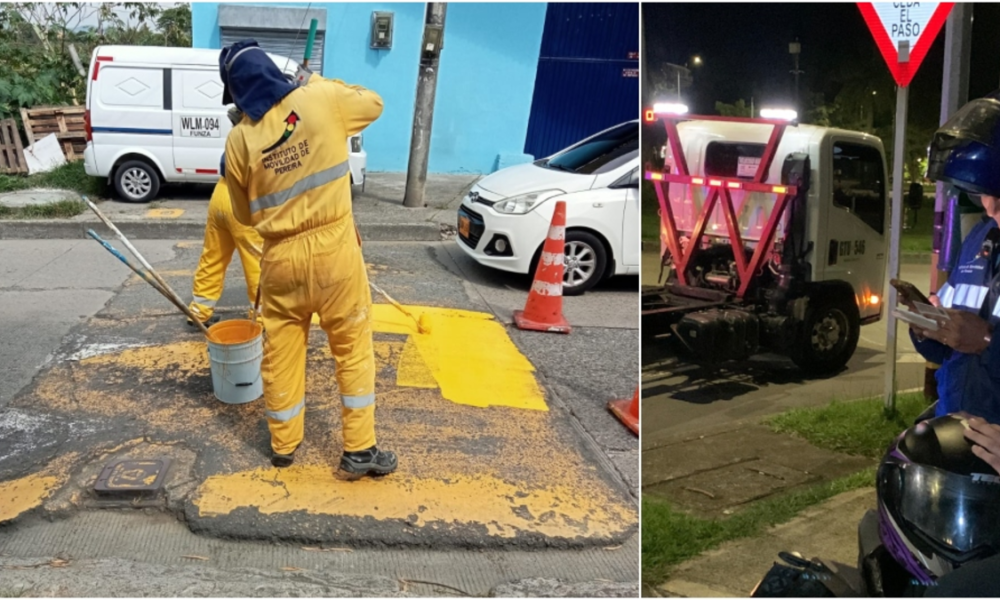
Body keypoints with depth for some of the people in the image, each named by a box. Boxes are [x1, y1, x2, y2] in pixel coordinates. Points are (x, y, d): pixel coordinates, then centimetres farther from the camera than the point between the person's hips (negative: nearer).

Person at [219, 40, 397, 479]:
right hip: (334, 248, -1)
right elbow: (373, 103, 13)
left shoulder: (239, 141, -3)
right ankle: (359, 450, 15)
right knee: (353, 348, 10)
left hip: (281, 257, 1)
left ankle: (283, 444, 31)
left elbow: (245, 215, 8)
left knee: (281, 352, 16)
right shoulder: (321, 100, -8)